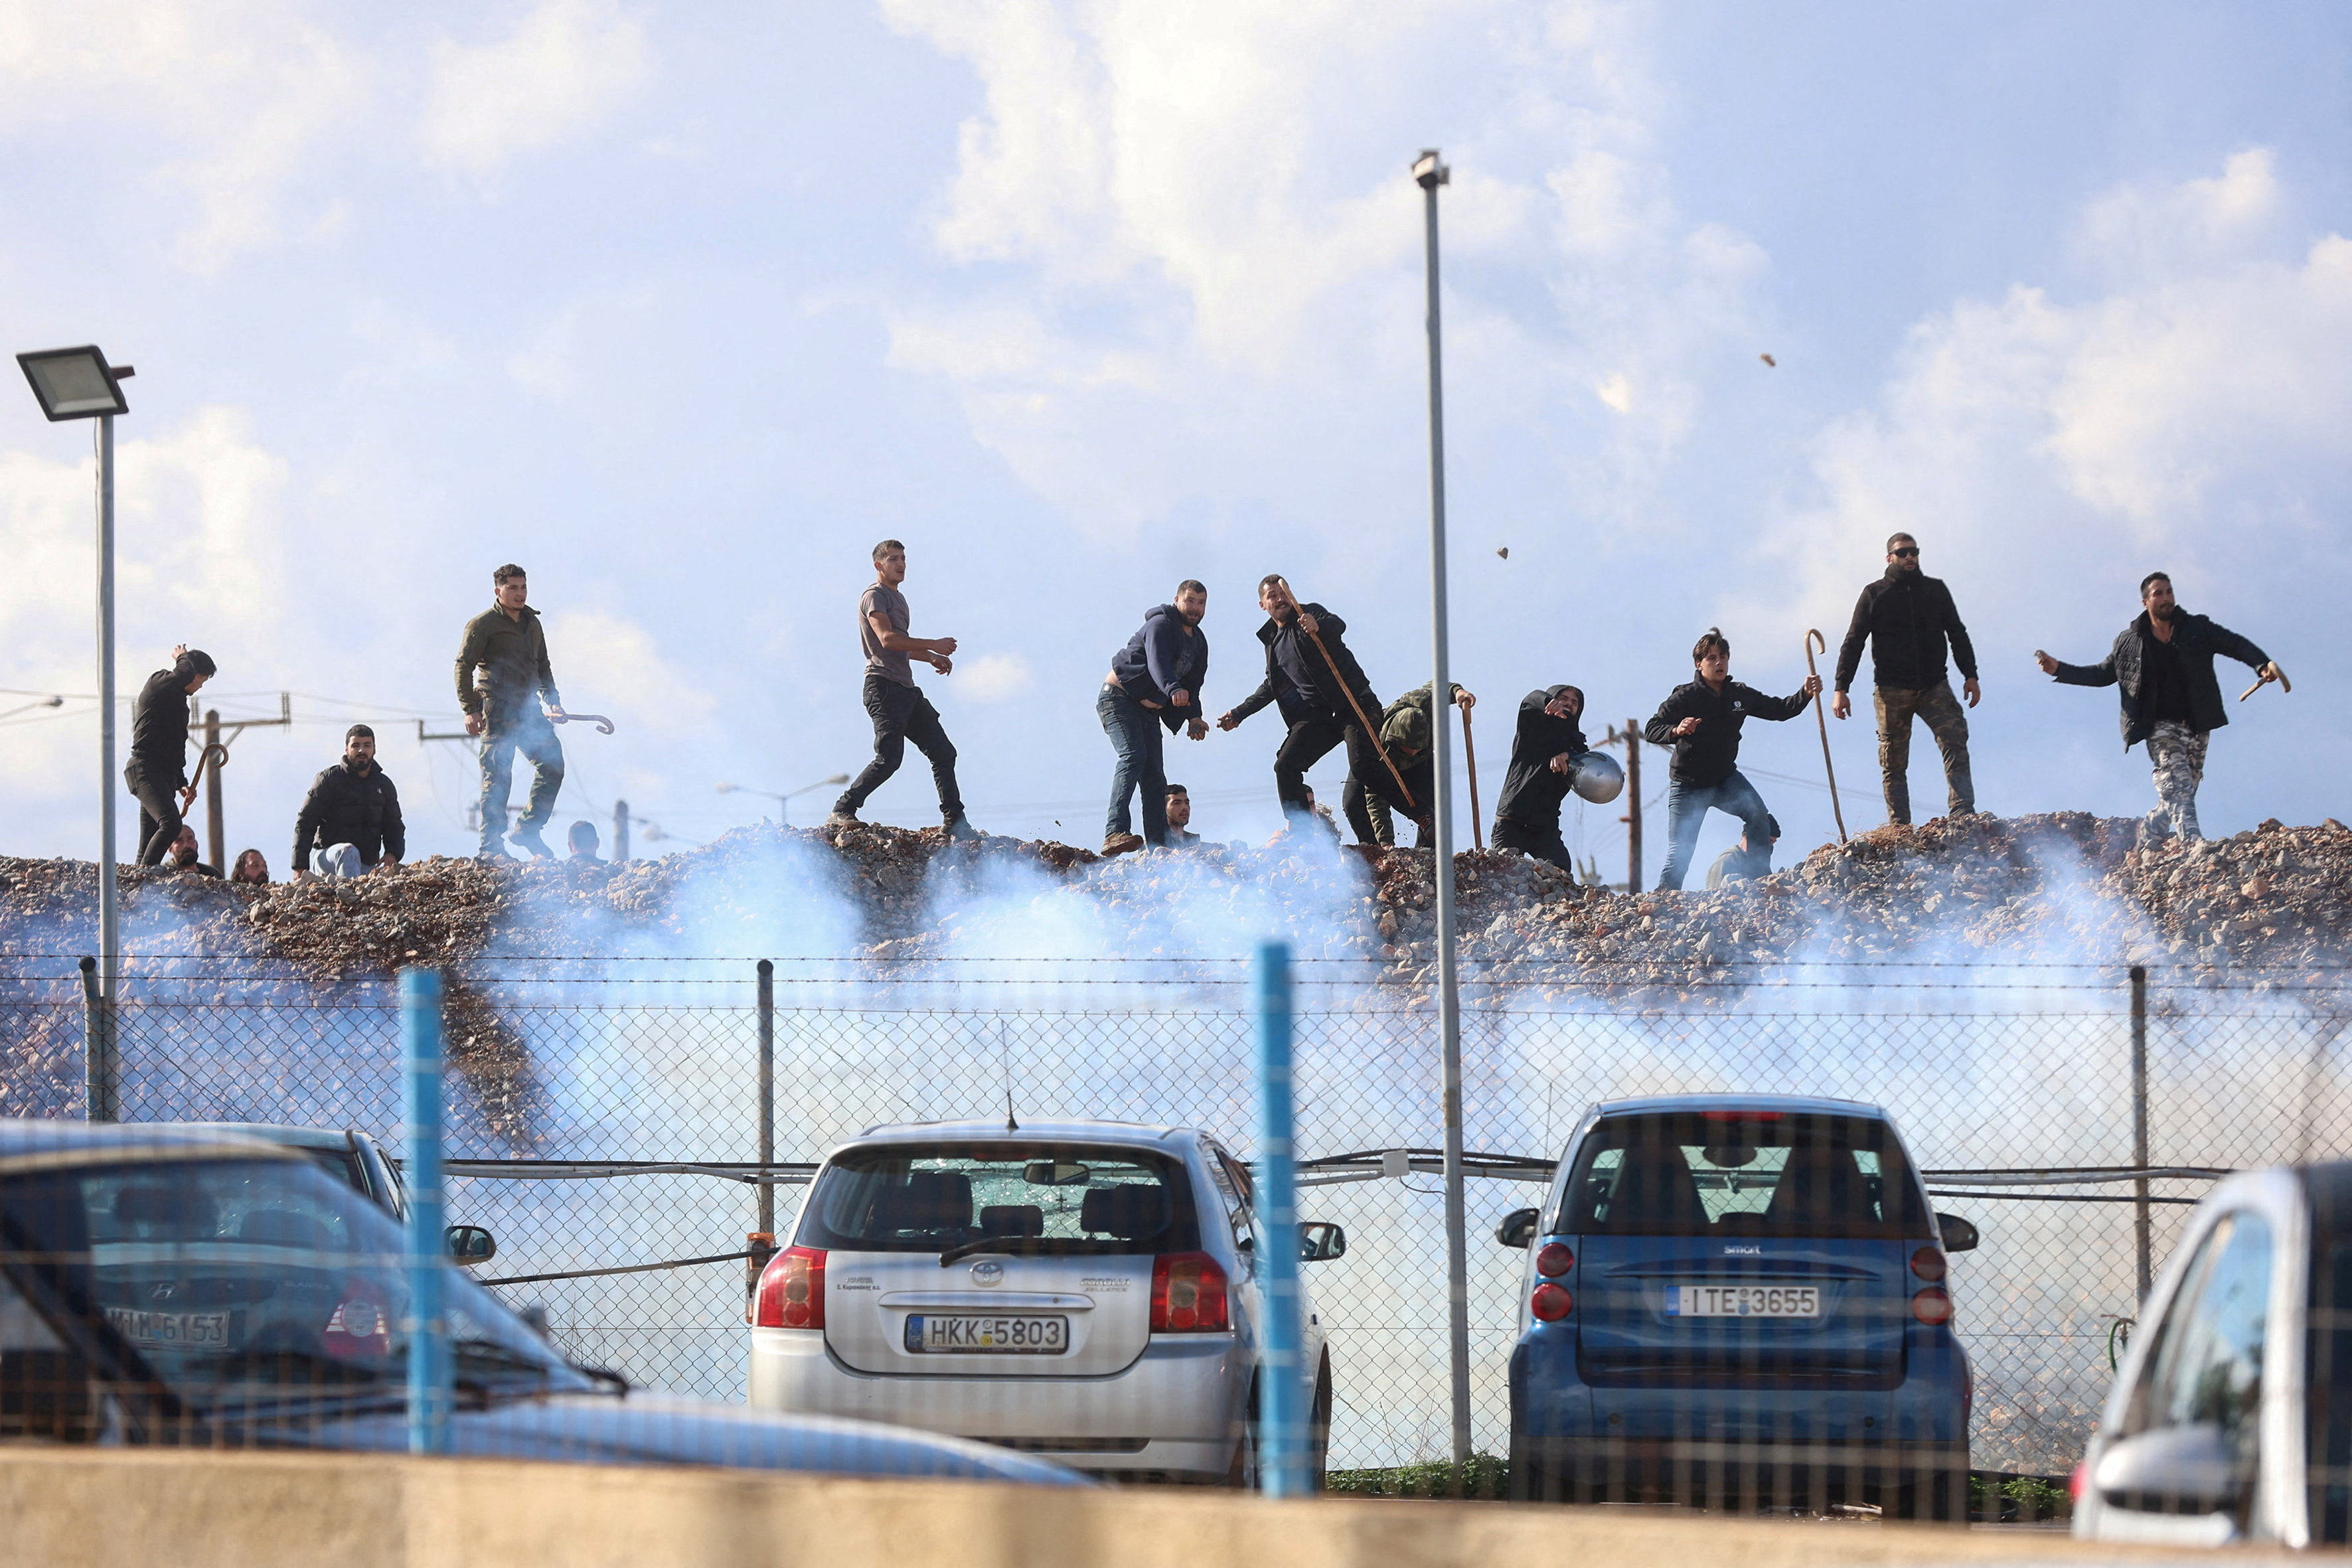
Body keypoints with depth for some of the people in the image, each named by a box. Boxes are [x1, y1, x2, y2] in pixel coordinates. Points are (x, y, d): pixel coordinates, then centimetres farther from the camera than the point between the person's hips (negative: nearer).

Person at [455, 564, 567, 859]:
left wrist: (553, 701, 16)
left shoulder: (533, 624, 19)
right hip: (497, 711, -7)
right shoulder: (482, 625, -2)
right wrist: (470, 709, -15)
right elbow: (464, 666, -6)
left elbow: (543, 667, 29)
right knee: (497, 776, -7)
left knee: (553, 763, -2)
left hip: (528, 710, 7)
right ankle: (491, 847, -3)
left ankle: (527, 830, 10)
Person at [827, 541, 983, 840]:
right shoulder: (874, 596, -5)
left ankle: (956, 824, 10)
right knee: (889, 757, -19)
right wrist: (934, 646, -16)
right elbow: (887, 639, -19)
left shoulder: (897, 598, 26)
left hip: (906, 690, 10)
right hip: (884, 686, -10)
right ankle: (842, 812, -14)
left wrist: (931, 657, 22)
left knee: (943, 752, 6)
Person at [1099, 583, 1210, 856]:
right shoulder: (1161, 626, -13)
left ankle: (1158, 846, 4)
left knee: (1155, 777, 4)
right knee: (1133, 756, -28)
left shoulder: (1199, 641, 16)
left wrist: (1193, 717, 0)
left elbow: (1193, 683, 17)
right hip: (1119, 698, -9)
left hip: (1149, 711, 9)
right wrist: (1174, 689, -50)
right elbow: (1157, 662, -31)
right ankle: (1115, 833, -41)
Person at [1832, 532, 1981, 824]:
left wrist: (1970, 676, 6)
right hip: (1891, 690, -1)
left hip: (1934, 686, 1)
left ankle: (1963, 815, -24)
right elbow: (1853, 643, 5)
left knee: (1955, 740, -18)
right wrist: (1841, 689, -4)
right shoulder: (1874, 594, 7)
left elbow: (1957, 634, 17)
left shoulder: (1936, 590, 14)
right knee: (1894, 763, -1)